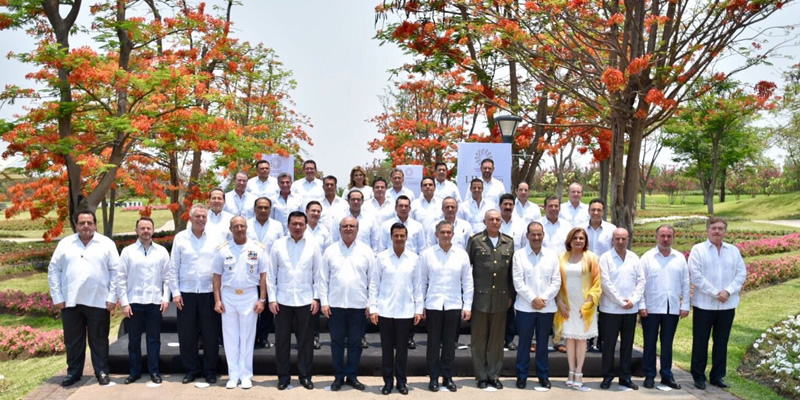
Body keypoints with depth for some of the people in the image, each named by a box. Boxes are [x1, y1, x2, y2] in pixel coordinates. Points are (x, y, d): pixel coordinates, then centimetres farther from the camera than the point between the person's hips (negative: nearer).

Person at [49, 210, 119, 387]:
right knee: (72, 340, 11)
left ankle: (102, 372, 18)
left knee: (99, 340, 7)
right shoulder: (65, 244, 5)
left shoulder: (107, 243, 1)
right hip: (70, 301, 2)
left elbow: (116, 271, 0)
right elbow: (54, 270, 6)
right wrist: (57, 297, 0)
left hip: (99, 301, -2)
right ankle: (73, 372, 25)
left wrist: (112, 297, -6)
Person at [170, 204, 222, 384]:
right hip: (186, 293, 1)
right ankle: (192, 369, 22)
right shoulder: (180, 238, 2)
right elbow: (173, 268, 3)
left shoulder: (216, 238, 2)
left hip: (210, 293, 0)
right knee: (186, 334, 6)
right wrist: (175, 292, -3)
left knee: (211, 334, 5)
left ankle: (210, 370, 18)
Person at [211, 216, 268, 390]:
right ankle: (233, 375, 16)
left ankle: (246, 375, 15)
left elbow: (263, 275, -1)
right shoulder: (223, 250, 1)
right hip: (228, 296, 1)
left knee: (247, 337, 6)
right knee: (230, 337, 7)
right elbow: (217, 276, 4)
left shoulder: (257, 248, -2)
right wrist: (217, 300, -2)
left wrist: (262, 300, -6)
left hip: (250, 296, -1)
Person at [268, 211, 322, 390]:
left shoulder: (313, 245, 1)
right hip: (283, 300, 0)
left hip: (305, 300, 0)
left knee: (306, 339, 7)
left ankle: (305, 375, 20)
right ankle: (283, 376, 19)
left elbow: (318, 274, 2)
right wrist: (271, 299, -3)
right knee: (282, 340, 7)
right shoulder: (278, 244, 0)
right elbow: (271, 274, 2)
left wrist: (316, 298, -2)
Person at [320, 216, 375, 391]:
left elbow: (373, 279, 1)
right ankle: (338, 376, 21)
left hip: (359, 305, 0)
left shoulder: (366, 251, 2)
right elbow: (324, 279, 3)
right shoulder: (330, 251, 3)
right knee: (337, 342, 9)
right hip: (335, 304, 0)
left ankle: (352, 376, 21)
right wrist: (324, 302, -3)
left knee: (355, 343, 9)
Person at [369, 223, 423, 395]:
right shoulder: (382, 257, -1)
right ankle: (388, 381, 18)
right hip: (385, 310, 0)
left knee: (402, 348, 8)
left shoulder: (414, 258, 2)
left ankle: (401, 381, 20)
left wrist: (419, 309, 3)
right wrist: (373, 308, -4)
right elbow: (374, 284, 1)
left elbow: (417, 286, 5)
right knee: (387, 348, 7)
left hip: (406, 311, 1)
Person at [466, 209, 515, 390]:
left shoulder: (509, 242, 8)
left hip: (501, 299, 2)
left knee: (497, 339, 9)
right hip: (480, 297, -2)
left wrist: (510, 295, 9)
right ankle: (481, 376, 16)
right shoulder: (475, 241, 0)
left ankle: (494, 375, 20)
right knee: (479, 339, 5)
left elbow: (512, 271, 11)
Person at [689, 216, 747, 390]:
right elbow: (695, 275, -10)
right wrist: (715, 293, -15)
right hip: (704, 304, -3)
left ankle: (717, 376, 22)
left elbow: (741, 274, 2)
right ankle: (699, 376, 15)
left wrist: (728, 291, -13)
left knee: (721, 342, 11)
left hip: (727, 305, 3)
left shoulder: (734, 250, 8)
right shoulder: (698, 249, -3)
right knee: (700, 342, 4)